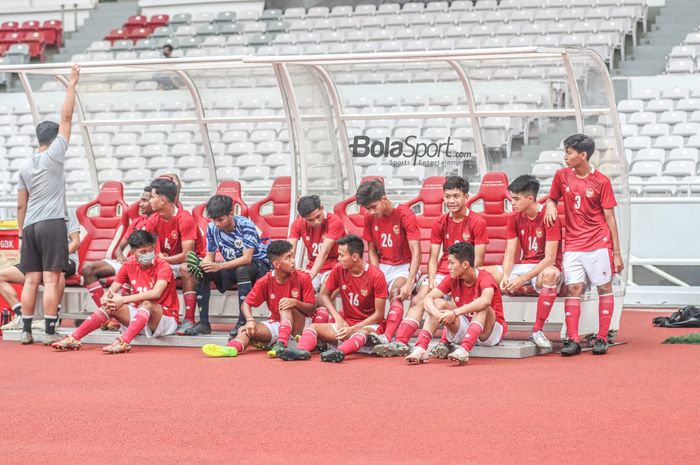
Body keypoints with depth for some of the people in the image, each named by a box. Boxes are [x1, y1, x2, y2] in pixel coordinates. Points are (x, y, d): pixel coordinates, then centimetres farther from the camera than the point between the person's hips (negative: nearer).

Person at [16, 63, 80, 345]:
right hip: (52, 224, -6)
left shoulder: (25, 168, 13)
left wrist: (22, 232, 21)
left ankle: (26, 330, 5)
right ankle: (50, 331, -9)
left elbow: (21, 205, 14)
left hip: (30, 226, 6)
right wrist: (71, 85, 2)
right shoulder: (54, 155, -2)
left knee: (31, 280, 6)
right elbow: (66, 118, -2)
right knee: (52, 280, -6)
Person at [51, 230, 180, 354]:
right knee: (109, 305, -14)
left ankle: (124, 342, -53)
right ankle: (73, 339, -20)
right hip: (140, 315, 5)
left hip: (167, 318, -5)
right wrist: (107, 298, -23)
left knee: (146, 304, -36)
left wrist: (123, 300, -33)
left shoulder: (163, 266, -15)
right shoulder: (129, 265, 2)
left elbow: (156, 293, -32)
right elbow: (112, 290, 3)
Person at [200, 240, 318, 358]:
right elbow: (246, 304, -3)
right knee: (248, 329, -24)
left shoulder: (303, 278, -9)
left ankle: (282, 344, -45)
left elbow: (312, 308, -7)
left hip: (296, 326, -2)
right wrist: (250, 320, -25)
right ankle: (232, 347, -57)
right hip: (275, 324, 2)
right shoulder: (265, 282, -5)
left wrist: (295, 303, -28)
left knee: (285, 305, -29)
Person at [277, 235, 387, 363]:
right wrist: (337, 317, -7)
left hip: (368, 324, -5)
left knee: (363, 333, -40)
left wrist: (353, 329, -20)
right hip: (346, 323, 5)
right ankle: (302, 351, -51)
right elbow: (324, 295, 10)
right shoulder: (339, 269, 0)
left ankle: (339, 352, -69)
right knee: (312, 328, -18)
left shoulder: (376, 276, -13)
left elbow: (379, 314, -12)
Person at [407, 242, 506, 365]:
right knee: (439, 303, -13)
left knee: (483, 307, -33)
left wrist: (455, 313, -48)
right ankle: (420, 348, -29)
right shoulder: (452, 280, -2)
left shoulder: (484, 279, -19)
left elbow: (485, 301, -43)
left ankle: (464, 350, -51)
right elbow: (428, 298, -11)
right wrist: (437, 314, -33)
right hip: (464, 330, 5)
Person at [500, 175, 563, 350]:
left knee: (549, 274, -42)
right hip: (525, 265, 5)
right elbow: (509, 254, 0)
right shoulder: (514, 218, 2)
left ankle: (537, 330, -32)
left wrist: (523, 279, -28)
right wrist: (505, 275, -22)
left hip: (546, 268, -5)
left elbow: (550, 259, -20)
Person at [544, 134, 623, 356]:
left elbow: (610, 218, -1)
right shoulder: (561, 176, 5)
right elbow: (552, 198, 23)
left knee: (604, 287, 0)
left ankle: (602, 338, 7)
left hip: (599, 244, -2)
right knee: (573, 288, -6)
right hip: (573, 243, 2)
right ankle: (573, 340, -5)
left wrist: (617, 252, -2)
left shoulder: (601, 181, -3)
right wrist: (550, 205, -3)